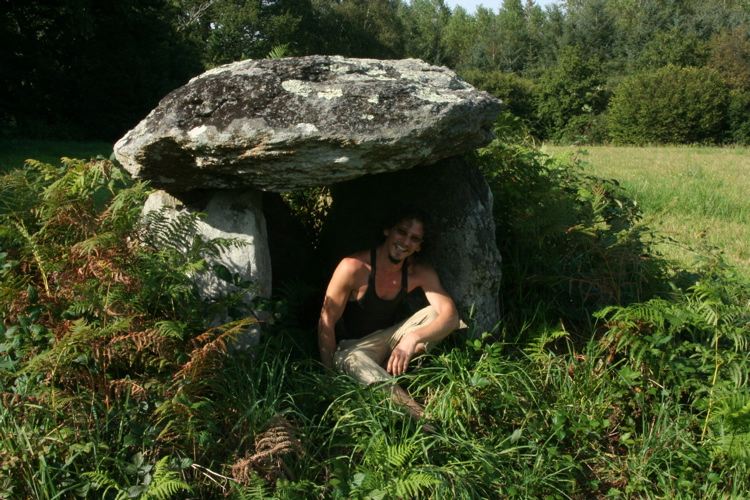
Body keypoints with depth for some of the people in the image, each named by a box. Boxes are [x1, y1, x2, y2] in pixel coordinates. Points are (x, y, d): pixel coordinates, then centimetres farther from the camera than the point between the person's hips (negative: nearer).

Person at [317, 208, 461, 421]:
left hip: (389, 339, 5)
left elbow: (450, 315, -21)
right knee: (351, 360, -40)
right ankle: (422, 419, -47)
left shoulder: (420, 273, -10)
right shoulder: (354, 267, -23)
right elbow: (326, 323, -17)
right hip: (351, 346, -4)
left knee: (436, 313, -15)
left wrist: (414, 337, -39)